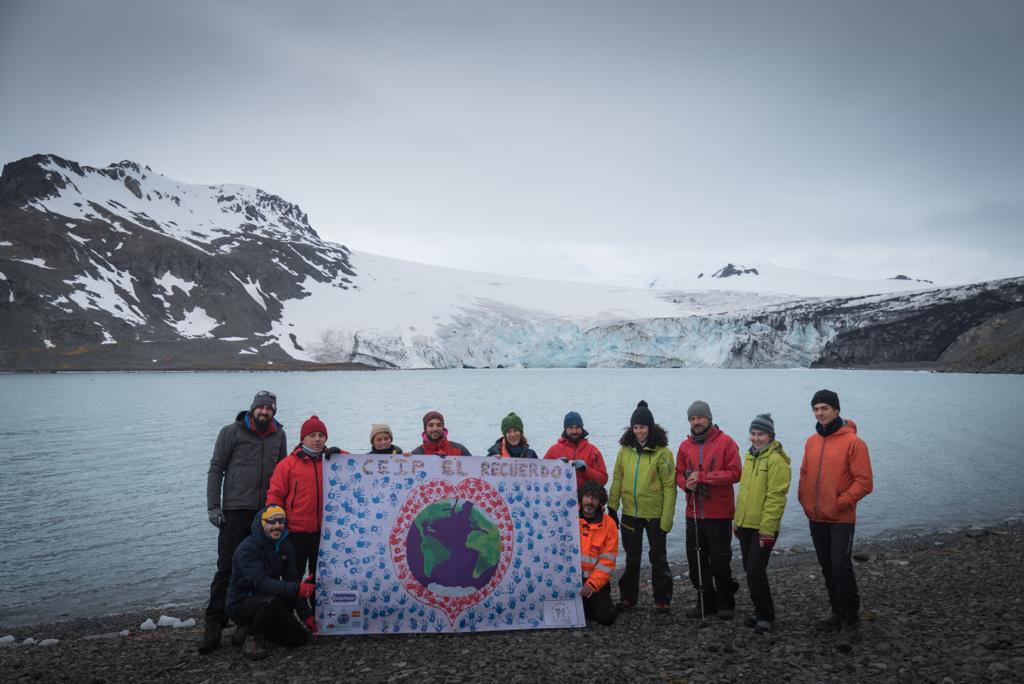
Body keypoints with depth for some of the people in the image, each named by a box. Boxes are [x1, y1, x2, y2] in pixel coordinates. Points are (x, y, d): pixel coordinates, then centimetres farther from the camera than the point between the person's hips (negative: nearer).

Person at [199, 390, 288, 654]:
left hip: (267, 513, 4)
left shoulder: (278, 436, 11)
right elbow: (216, 469, 0)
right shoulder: (232, 432, 0)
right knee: (227, 567, -5)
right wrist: (213, 506, -6)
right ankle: (214, 623, 2)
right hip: (236, 511, -4)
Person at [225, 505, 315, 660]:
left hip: (268, 603, 7)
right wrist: (296, 589, -46)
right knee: (274, 599, -36)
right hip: (241, 604, -7)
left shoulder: (284, 546, 1)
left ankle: (250, 627, 16)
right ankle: (252, 637, -10)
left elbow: (292, 580, 1)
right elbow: (261, 583, -35)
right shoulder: (248, 548, -22)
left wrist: (306, 615, -6)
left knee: (299, 638, 0)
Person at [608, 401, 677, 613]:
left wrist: (666, 518, -15)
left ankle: (662, 600, 19)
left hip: (655, 514, -4)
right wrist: (612, 507, 3)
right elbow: (617, 480, 6)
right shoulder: (625, 450, 1)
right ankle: (628, 597, 26)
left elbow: (669, 487, -12)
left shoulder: (662, 452, -11)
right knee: (632, 558, 15)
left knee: (658, 557, 7)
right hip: (630, 513, 4)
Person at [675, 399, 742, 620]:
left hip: (719, 514, -4)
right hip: (693, 514, 5)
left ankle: (726, 603, 20)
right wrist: (686, 483, -11)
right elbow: (679, 474, 12)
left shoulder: (725, 442, -6)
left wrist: (702, 477, -18)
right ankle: (706, 602, 23)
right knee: (696, 561, 8)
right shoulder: (685, 446, 8)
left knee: (720, 562, 3)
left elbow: (734, 473, -13)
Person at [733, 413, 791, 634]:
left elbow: (775, 497, -18)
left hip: (763, 527, -8)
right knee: (750, 570, 13)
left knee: (755, 571, -9)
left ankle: (765, 616, 6)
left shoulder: (776, 460, -14)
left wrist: (767, 528, -20)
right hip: (745, 524, 8)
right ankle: (761, 613, 26)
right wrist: (737, 520, 18)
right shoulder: (750, 456, 13)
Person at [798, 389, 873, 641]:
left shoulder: (852, 442, -12)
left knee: (841, 566, -8)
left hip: (841, 519, -6)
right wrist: (804, 500, 5)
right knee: (827, 568, 13)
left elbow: (864, 481, -14)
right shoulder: (812, 441, 7)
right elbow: (805, 474, 16)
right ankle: (838, 614, 27)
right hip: (816, 517, 6)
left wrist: (841, 502, -16)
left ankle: (851, 620, 7)